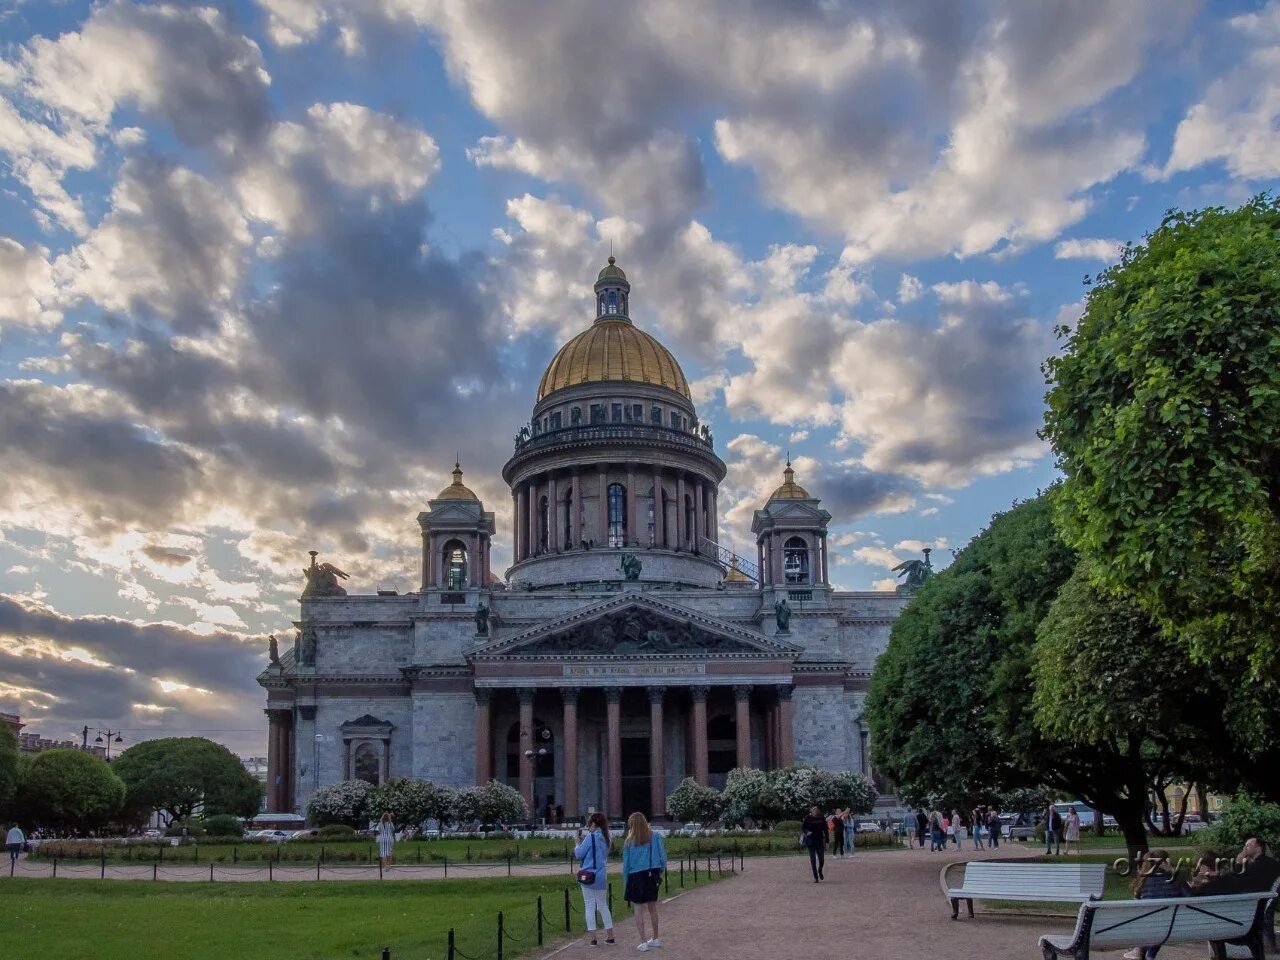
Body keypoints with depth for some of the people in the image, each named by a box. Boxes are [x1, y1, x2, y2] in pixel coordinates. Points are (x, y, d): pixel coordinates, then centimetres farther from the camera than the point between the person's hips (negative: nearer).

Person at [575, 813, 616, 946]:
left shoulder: (591, 837, -12)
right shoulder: (605, 838, 9)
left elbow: (579, 854, -13)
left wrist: (578, 842, 5)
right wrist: (583, 841, 13)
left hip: (588, 876, -6)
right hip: (601, 877, 6)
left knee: (589, 906, 1)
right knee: (603, 906, 16)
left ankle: (593, 938, 0)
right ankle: (610, 936, 16)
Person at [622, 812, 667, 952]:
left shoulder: (629, 842, -6)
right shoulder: (655, 837, -1)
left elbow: (626, 863, -1)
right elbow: (663, 856, -1)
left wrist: (625, 881, 7)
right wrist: (660, 873, 10)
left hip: (636, 877, -3)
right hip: (652, 875, 4)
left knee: (638, 909, 2)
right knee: (653, 907, 17)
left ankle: (643, 942, -1)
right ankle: (656, 939, 26)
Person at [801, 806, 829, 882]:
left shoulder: (821, 818, 1)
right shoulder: (807, 819, -6)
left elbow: (825, 830, 7)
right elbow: (803, 827, 0)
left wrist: (826, 841, 5)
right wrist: (807, 832, -22)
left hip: (820, 841, 2)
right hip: (811, 842, -2)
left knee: (821, 860, 1)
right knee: (813, 860, -2)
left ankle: (820, 871, 32)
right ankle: (815, 877, 8)